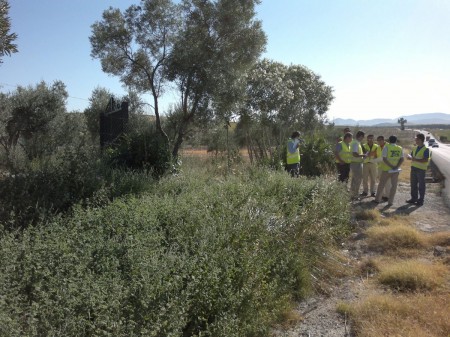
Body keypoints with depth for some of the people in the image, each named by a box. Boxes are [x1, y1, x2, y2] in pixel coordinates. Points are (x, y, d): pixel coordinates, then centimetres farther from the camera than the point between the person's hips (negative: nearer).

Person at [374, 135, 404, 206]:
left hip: (386, 169, -2)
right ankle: (390, 201, 5)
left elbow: (384, 159, -15)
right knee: (394, 185, 7)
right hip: (396, 170, 2)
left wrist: (391, 166, -13)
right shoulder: (400, 148, 4)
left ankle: (378, 199, 18)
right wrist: (396, 167, -11)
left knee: (381, 184, 11)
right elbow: (402, 159, -3)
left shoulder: (386, 147, -7)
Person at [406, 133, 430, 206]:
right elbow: (409, 155, 13)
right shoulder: (415, 148, 11)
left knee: (421, 185, 2)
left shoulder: (425, 149, -10)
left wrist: (416, 159, -23)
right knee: (413, 184, 11)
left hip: (421, 169, -7)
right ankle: (414, 198, 22)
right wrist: (411, 157, -9)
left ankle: (421, 200, 9)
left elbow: (425, 160, -18)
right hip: (413, 168, 7)